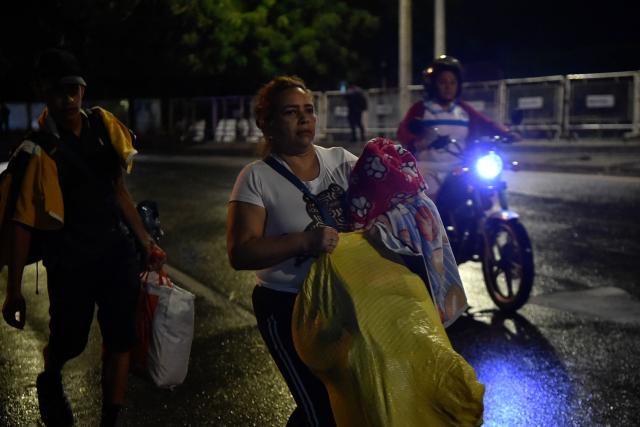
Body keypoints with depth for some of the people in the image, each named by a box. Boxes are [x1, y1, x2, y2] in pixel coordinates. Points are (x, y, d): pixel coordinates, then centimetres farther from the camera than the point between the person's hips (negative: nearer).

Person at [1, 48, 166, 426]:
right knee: (71, 341, 10)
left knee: (120, 339, 6)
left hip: (117, 252, 4)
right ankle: (50, 381, 45)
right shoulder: (39, 150, -16)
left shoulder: (103, 125, -1)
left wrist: (145, 239, 14)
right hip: (70, 262, -4)